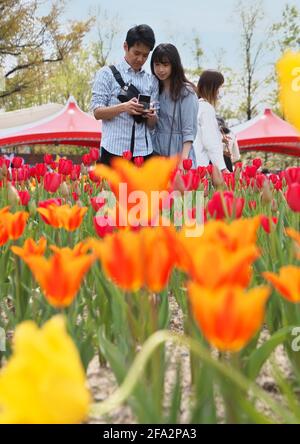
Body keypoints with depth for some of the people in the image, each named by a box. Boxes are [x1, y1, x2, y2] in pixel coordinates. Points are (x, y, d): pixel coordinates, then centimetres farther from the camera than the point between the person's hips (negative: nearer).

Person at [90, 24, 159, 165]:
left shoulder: (152, 81, 14)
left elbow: (152, 124, 13)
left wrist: (151, 116, -10)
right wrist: (123, 107, -19)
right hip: (114, 151, -3)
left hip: (143, 151, 3)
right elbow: (97, 112, -2)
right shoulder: (107, 74, 4)